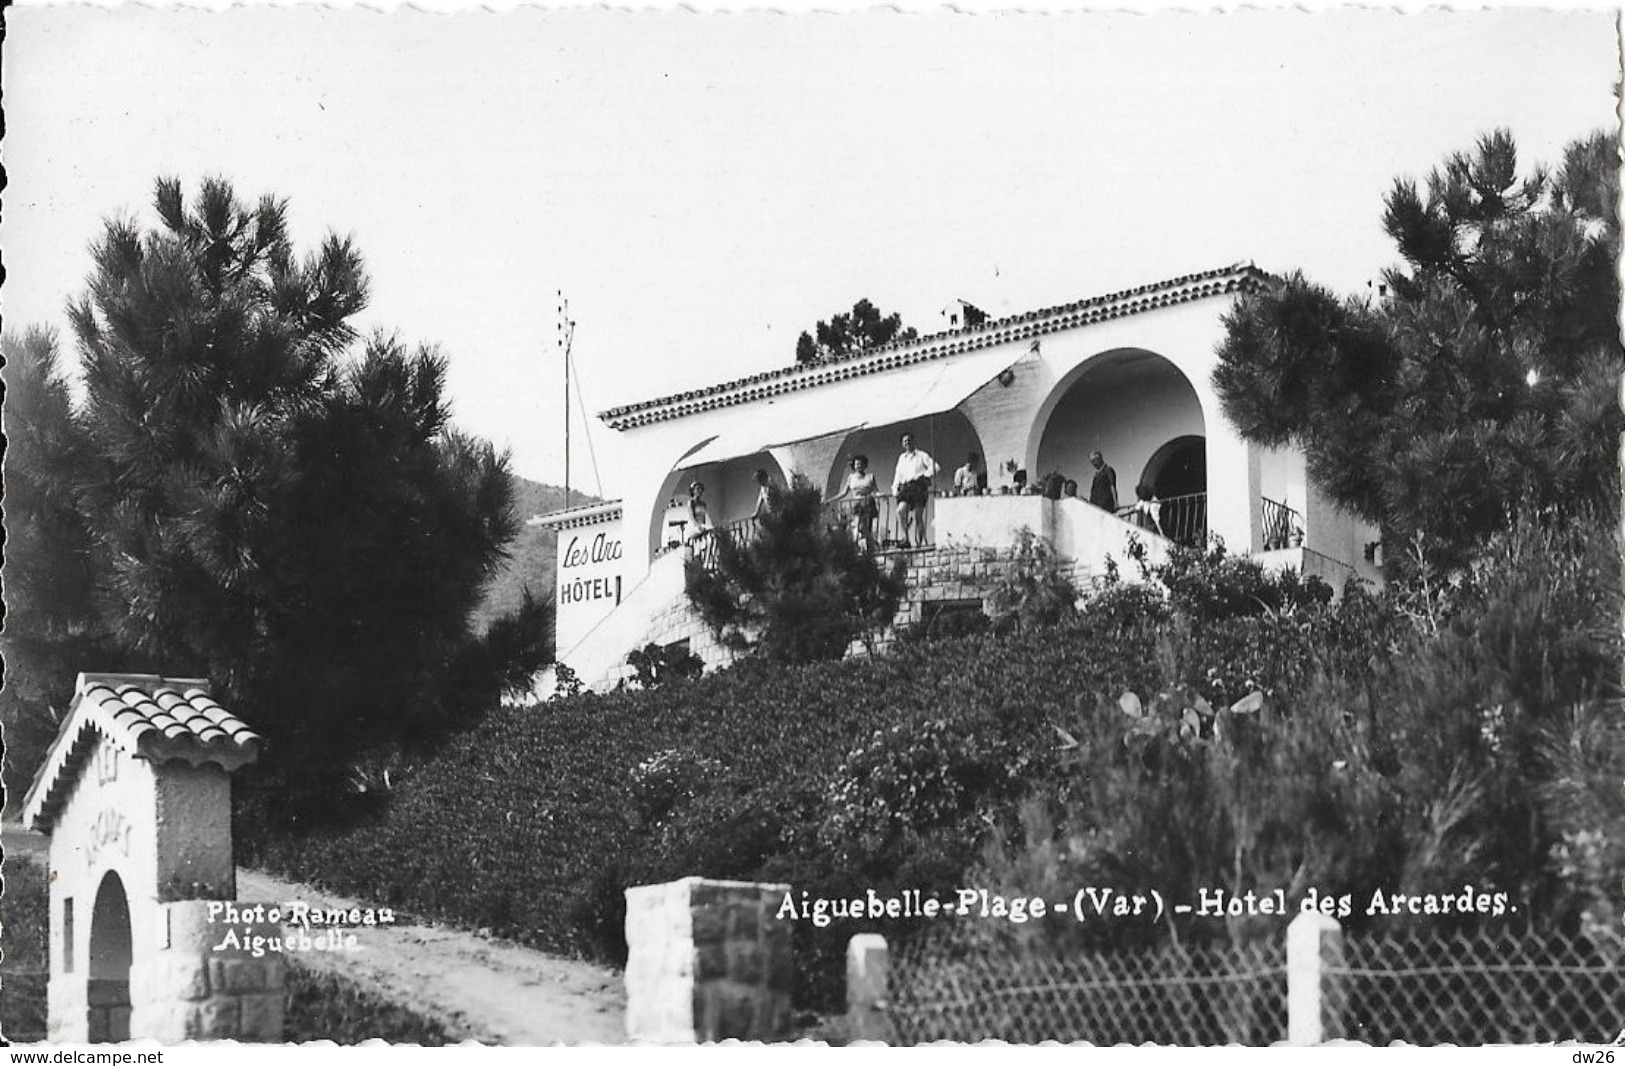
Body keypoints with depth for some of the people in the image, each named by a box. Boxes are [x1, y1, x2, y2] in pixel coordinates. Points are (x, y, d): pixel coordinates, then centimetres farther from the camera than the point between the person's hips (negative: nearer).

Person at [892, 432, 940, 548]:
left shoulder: (921, 455, 11)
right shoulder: (902, 458, 24)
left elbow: (935, 467, 3)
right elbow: (898, 474, 25)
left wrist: (925, 475, -7)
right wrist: (895, 489, 14)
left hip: (919, 486, -3)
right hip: (905, 487, 3)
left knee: (918, 516, -9)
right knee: (901, 510, -23)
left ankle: (919, 543, -5)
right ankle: (905, 538, -22)